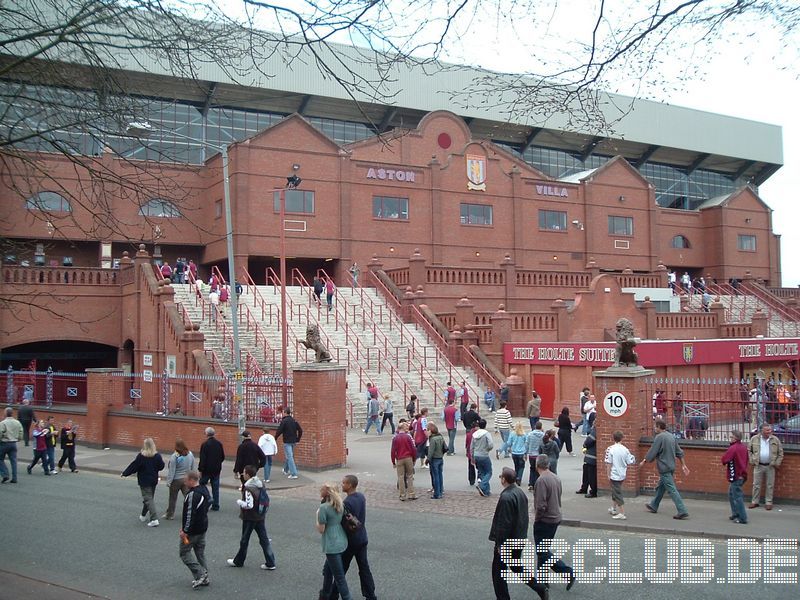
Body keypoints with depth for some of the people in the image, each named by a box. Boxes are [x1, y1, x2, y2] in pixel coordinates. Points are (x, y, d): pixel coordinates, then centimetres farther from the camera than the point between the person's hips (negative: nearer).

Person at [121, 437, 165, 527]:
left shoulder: (141, 456, -17)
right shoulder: (157, 455, -8)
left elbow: (133, 466, -11)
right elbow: (161, 466, -1)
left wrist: (124, 473, 2)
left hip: (144, 481, -5)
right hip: (154, 480, 5)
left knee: (148, 499, -2)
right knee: (150, 497, 21)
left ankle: (154, 519, -10)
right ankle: (143, 515, 37)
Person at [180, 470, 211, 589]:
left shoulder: (192, 494, -23)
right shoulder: (204, 490, 6)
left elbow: (190, 514, -25)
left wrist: (185, 531, -19)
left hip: (193, 530, -9)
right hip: (203, 528, 9)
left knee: (184, 552, 4)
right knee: (200, 552, 17)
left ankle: (200, 574, -4)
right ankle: (204, 578, 20)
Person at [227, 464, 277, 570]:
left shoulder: (248, 488, -22)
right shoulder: (260, 484, 2)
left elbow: (249, 505, -26)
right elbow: (267, 498, 11)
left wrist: (239, 502, -11)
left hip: (250, 518, -7)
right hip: (261, 517, 7)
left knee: (244, 540, 11)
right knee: (264, 539, 9)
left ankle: (238, 561, 29)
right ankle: (270, 563, 8)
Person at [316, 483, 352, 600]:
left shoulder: (324, 507, -17)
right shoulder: (340, 505, 6)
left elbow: (321, 529, -12)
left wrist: (317, 515, -1)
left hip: (332, 545, -9)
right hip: (342, 542, 9)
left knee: (339, 577, -2)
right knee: (327, 570, 26)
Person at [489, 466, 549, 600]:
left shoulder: (506, 497, -25)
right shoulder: (521, 493, 3)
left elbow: (504, 523, -24)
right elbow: (524, 517, 13)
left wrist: (500, 544, -16)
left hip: (507, 541, -9)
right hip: (520, 539, 9)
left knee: (498, 571, 7)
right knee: (516, 566, 24)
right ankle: (541, 589, 21)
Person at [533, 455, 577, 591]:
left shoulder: (541, 480, -21)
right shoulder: (556, 479, 7)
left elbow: (541, 505, -25)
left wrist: (536, 518, -9)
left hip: (544, 520, -9)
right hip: (556, 518, 9)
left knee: (542, 551, -1)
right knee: (544, 549, 18)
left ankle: (568, 572, -8)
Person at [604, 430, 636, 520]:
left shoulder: (610, 449, -15)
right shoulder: (625, 449, -4)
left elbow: (609, 463, -14)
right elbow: (629, 462, -1)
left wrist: (608, 474, -6)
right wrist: (633, 458, 21)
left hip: (614, 475, -5)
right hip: (622, 475, 5)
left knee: (618, 494, 0)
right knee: (615, 491, 24)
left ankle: (622, 514, 0)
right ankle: (613, 509, 38)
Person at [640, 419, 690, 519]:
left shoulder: (659, 437, -16)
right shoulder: (671, 436, 9)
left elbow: (652, 453, -13)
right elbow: (679, 452, 13)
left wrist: (644, 462, 2)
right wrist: (683, 465, 18)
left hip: (664, 468, -9)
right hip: (671, 467, 9)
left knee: (672, 490, -8)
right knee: (660, 487, 21)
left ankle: (682, 512, -12)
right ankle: (653, 506, 35)